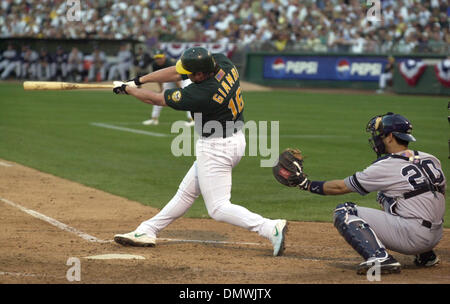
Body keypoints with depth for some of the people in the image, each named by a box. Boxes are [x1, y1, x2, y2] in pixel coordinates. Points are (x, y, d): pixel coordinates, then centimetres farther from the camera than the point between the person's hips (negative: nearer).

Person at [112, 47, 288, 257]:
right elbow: (176, 73, 3)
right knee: (187, 191, 18)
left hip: (216, 149, -10)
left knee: (218, 208, -3)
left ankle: (272, 228, -12)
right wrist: (138, 81, 3)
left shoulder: (201, 94, -30)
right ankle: (147, 231, 28)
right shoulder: (223, 63, -9)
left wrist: (126, 89, 2)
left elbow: (155, 99, -15)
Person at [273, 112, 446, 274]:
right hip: (436, 237, 8)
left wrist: (306, 184, 10)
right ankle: (426, 256, 26)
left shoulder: (385, 167, -8)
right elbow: (441, 195, 21)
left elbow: (340, 187, -1)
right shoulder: (431, 160, 11)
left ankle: (380, 257, -22)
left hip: (412, 236, -8)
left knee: (344, 213, -4)